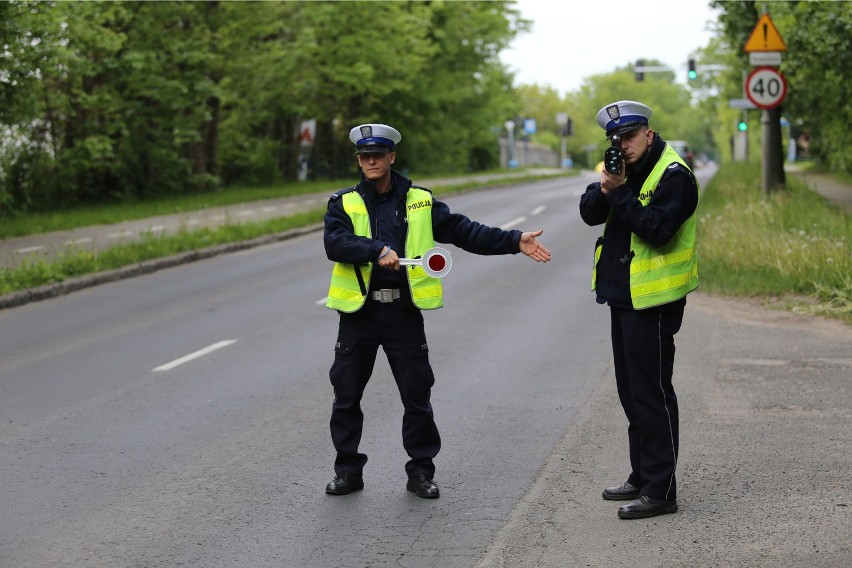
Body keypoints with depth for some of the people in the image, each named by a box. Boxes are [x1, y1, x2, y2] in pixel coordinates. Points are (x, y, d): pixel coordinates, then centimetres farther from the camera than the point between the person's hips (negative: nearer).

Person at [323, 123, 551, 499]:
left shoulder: (420, 202, 8)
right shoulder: (344, 203, 3)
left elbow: (463, 231, 7)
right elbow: (335, 243, -14)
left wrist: (515, 242, -1)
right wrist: (376, 251, -29)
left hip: (404, 312, 1)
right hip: (358, 311, 0)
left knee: (417, 395, 4)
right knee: (346, 396, 5)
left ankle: (421, 471, 16)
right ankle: (348, 471, 18)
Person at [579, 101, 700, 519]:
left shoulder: (673, 175, -15)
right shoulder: (626, 170, 13)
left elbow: (656, 228, -26)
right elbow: (589, 213, 5)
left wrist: (621, 193, -22)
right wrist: (605, 189, -14)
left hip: (653, 302, -9)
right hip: (624, 297, 9)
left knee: (650, 394, -7)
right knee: (631, 392, 16)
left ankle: (660, 491, -2)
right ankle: (643, 477, 28)